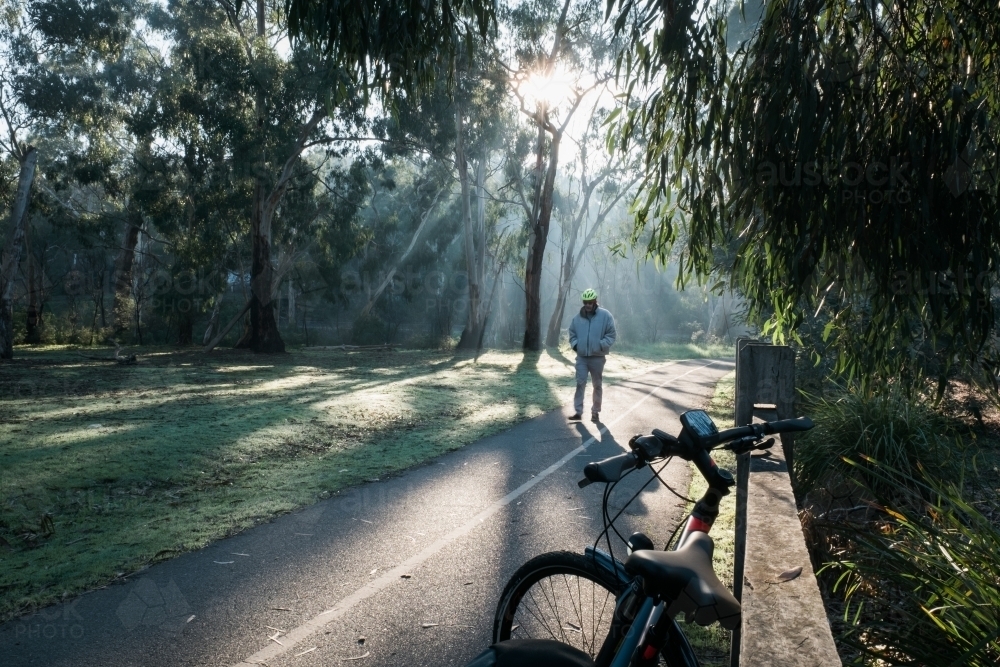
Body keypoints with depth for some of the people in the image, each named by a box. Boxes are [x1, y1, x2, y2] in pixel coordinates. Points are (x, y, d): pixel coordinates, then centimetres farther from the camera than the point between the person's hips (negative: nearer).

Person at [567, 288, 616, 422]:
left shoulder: (605, 316, -5)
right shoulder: (578, 318, 4)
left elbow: (612, 335, -4)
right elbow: (572, 334, 15)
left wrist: (601, 345, -16)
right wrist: (575, 345, -2)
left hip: (597, 357, -2)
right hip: (581, 357, 2)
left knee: (597, 385, 8)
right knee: (580, 383, -3)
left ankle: (596, 412, 18)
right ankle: (578, 411, 3)